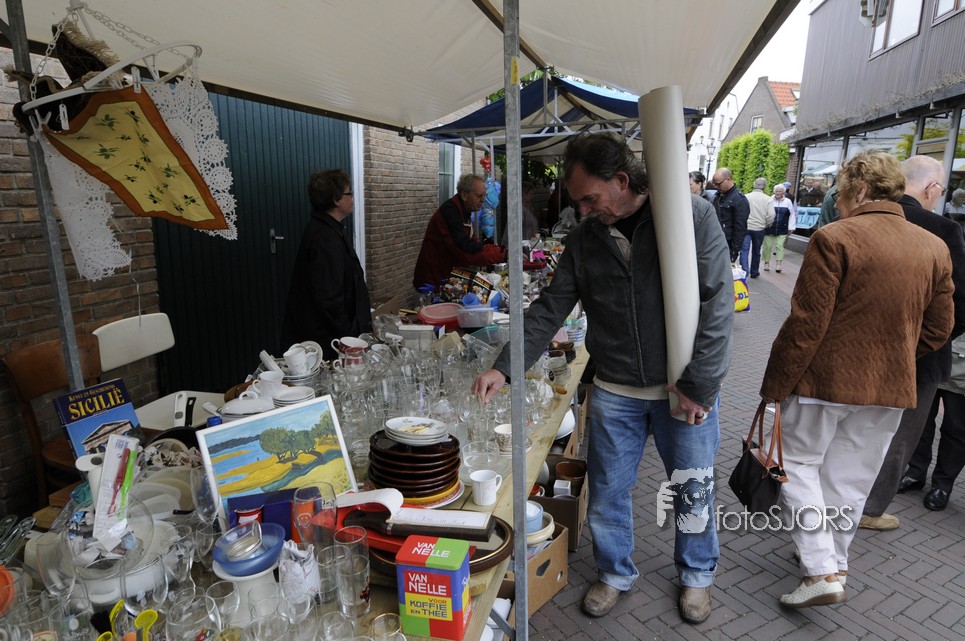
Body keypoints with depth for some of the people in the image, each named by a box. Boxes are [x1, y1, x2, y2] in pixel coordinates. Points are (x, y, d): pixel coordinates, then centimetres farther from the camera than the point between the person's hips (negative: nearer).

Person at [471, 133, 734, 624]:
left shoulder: (693, 218, -12)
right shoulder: (585, 237, -1)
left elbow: (716, 306, -14)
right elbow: (550, 309, -1)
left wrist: (699, 388, -14)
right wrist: (504, 367, -12)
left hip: (685, 389, -2)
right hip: (614, 391, 3)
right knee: (607, 491, 13)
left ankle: (697, 574, 43)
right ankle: (615, 573, 40)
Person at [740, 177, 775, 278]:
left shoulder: (746, 197, -2)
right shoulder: (768, 199, -4)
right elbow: (770, 216, -10)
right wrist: (767, 225, 9)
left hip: (745, 227, -1)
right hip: (759, 228, 1)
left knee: (744, 250, -3)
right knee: (756, 252, 15)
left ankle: (744, 271, -19)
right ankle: (754, 272, 27)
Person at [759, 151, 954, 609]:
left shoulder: (834, 239, -16)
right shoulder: (935, 248, 3)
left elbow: (806, 325, -18)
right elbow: (938, 330, 9)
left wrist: (774, 385, -11)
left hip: (825, 380, -5)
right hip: (891, 388, 6)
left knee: (798, 462, 12)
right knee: (850, 478, 18)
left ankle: (822, 571, 5)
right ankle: (834, 562, 32)